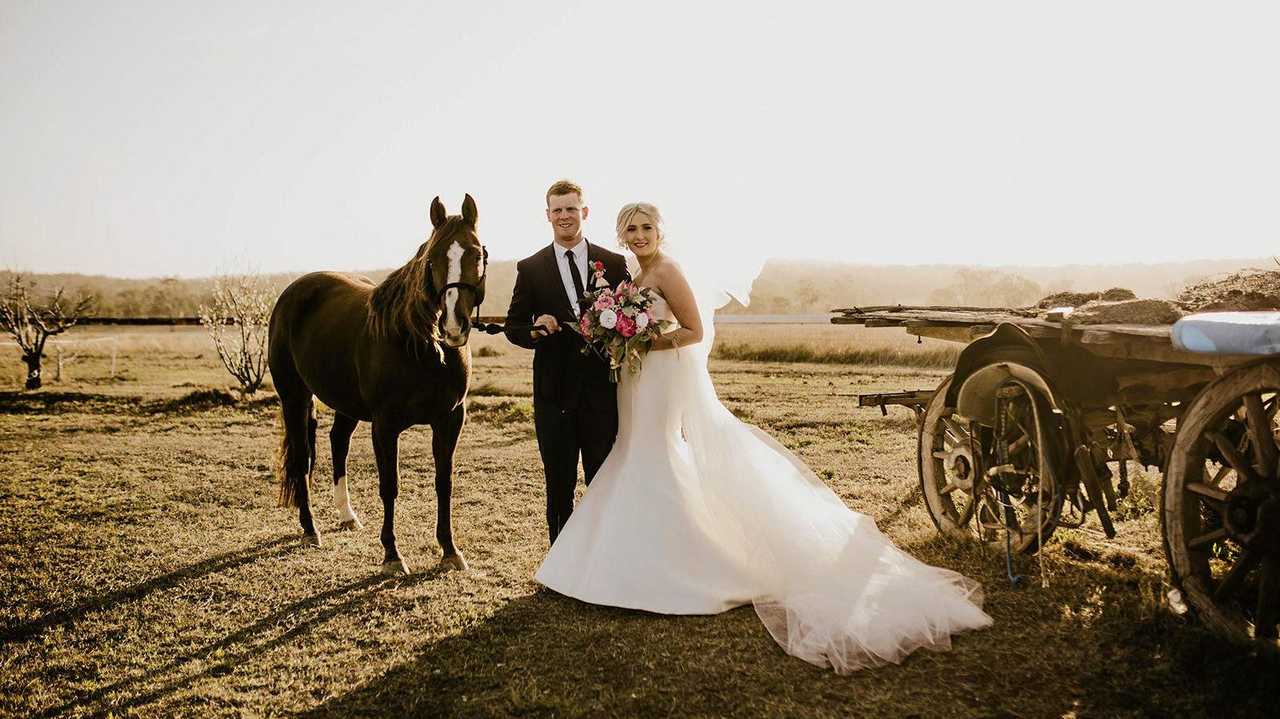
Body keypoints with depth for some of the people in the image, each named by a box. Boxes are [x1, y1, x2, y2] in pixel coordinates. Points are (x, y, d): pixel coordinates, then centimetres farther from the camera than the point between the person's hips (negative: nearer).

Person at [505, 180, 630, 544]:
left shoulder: (614, 263, 5)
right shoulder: (530, 268, 4)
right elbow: (514, 326, 5)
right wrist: (535, 330, -16)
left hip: (601, 388, 0)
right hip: (555, 393, 0)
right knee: (559, 484, 9)